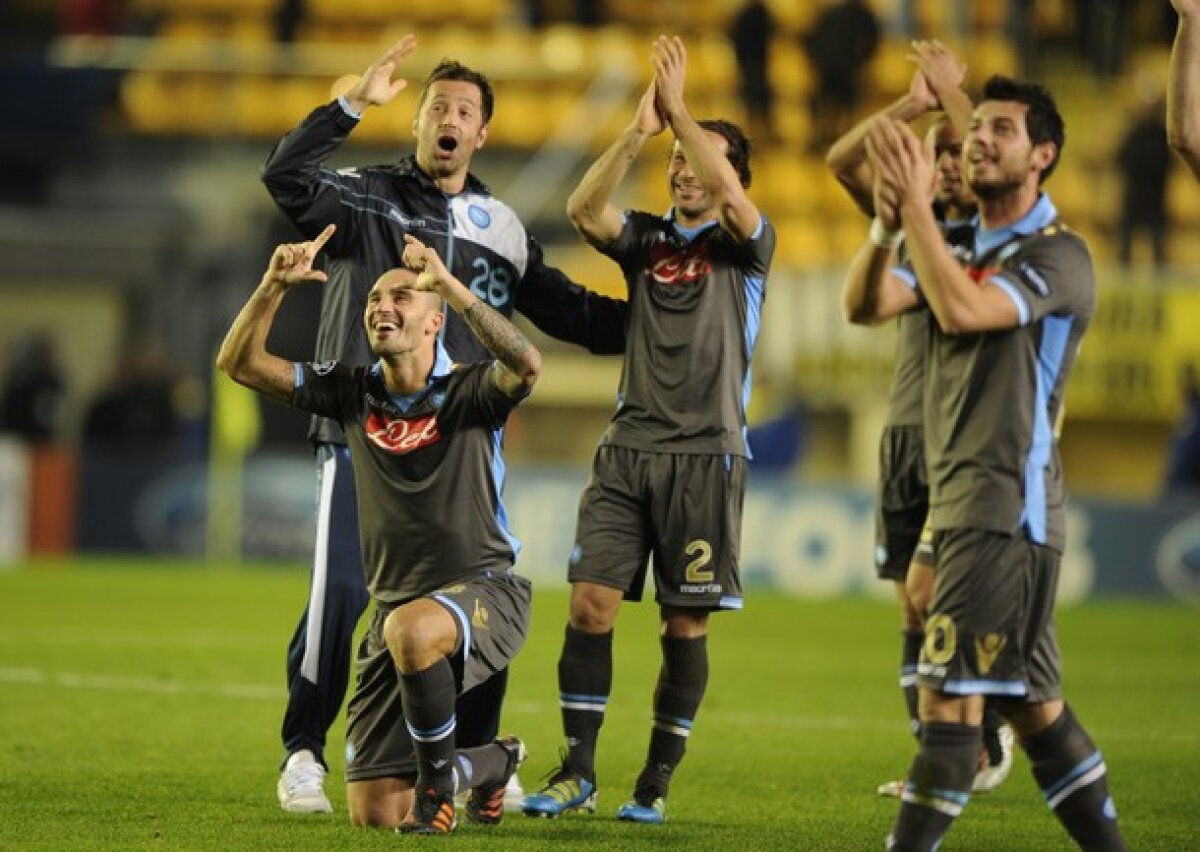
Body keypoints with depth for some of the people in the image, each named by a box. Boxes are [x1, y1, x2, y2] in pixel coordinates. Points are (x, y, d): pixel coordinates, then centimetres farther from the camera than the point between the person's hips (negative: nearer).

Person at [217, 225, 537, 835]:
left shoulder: (469, 392, -5)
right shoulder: (353, 393, 8)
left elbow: (526, 365, -29)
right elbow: (239, 363, 4)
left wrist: (448, 284, -32)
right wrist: (275, 285, -11)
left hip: (484, 593, -5)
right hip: (396, 607, 5)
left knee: (409, 629, -43)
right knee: (374, 816, 0)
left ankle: (437, 782, -18)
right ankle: (492, 764, 32)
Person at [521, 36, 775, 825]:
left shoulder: (747, 246, 2)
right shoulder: (646, 238, 11)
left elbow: (731, 194, -19)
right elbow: (584, 208, -7)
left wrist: (679, 107, -16)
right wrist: (641, 130, -17)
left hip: (706, 455, -3)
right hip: (629, 448, 3)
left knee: (685, 624, 0)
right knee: (591, 602, -6)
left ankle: (657, 783, 8)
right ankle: (577, 772, -1)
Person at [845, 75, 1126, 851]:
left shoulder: (1058, 256, -9)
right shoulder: (957, 245, 14)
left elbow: (962, 309, -24)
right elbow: (867, 304, 0)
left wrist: (916, 205, -21)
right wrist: (888, 222, -17)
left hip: (1007, 503, -8)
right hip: (961, 498, 8)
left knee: (951, 688, -12)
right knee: (1031, 699, 11)